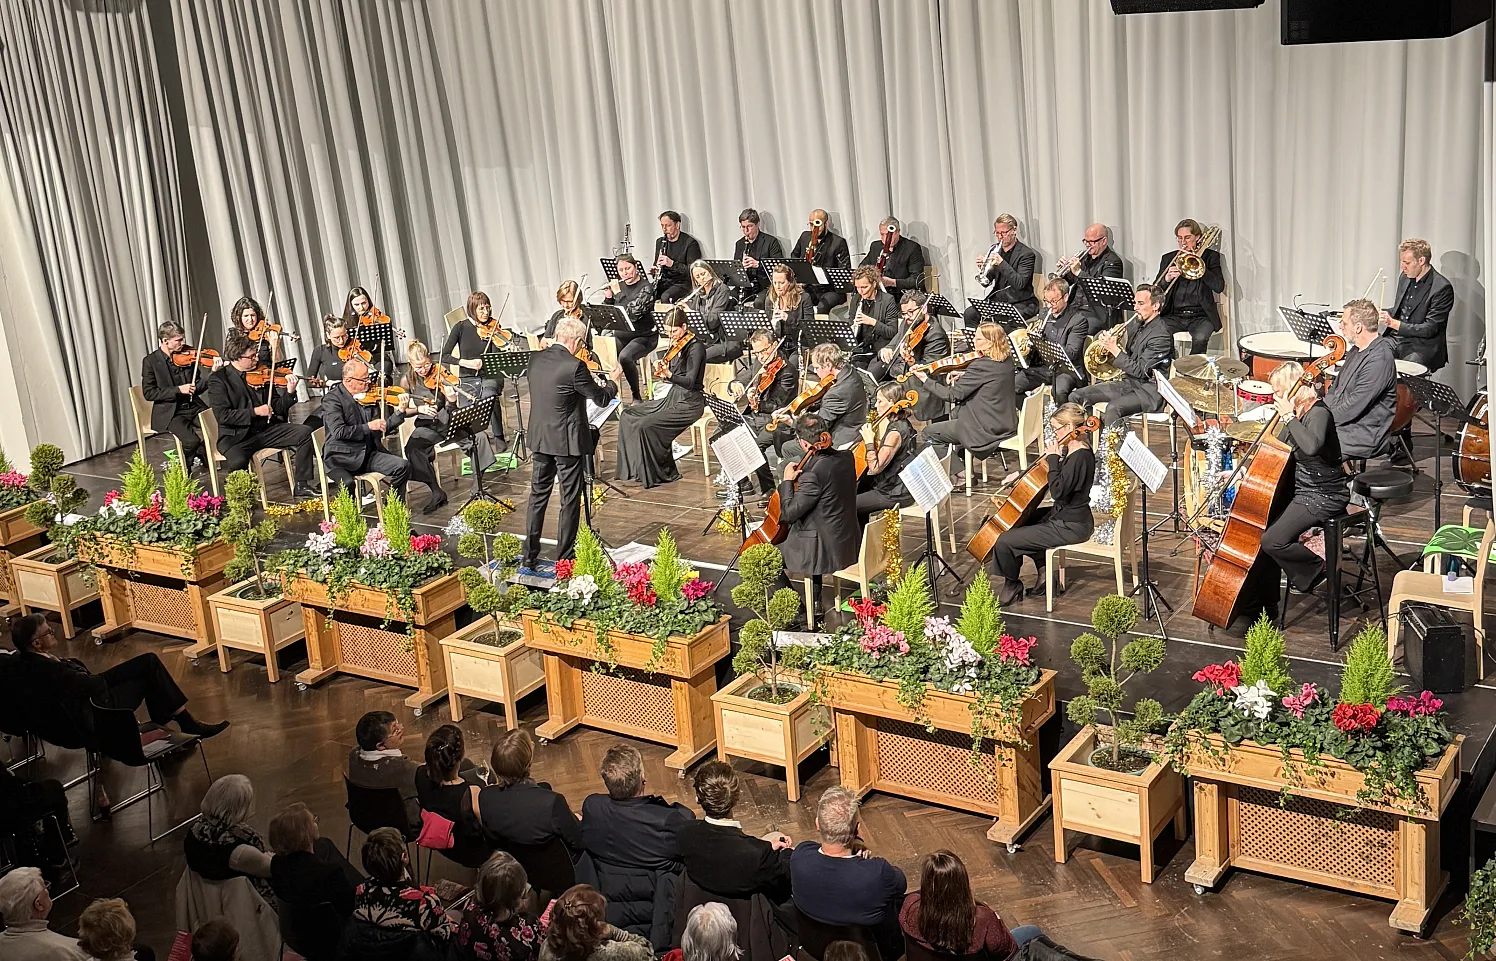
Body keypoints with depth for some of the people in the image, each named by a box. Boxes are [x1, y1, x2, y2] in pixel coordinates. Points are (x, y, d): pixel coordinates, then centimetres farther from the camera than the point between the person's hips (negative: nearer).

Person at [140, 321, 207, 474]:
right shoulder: (150, 361, -6)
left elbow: (200, 383, 10)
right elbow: (149, 393, -10)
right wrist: (178, 390, -20)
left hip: (193, 407, 4)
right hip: (169, 413, -4)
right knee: (192, 440, -28)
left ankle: (199, 457, 8)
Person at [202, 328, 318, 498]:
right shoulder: (218, 379, -7)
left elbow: (277, 408, 7)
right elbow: (222, 415, -16)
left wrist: (289, 392, -12)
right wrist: (254, 412, -20)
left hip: (265, 430, 5)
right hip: (235, 436, -5)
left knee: (305, 432, -11)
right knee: (237, 462, -36)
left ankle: (301, 485, -2)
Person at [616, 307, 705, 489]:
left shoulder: (695, 347, -15)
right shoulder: (676, 345, 9)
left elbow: (689, 382, -23)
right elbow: (672, 377, 12)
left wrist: (668, 374, -39)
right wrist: (662, 371, -10)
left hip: (689, 404, -9)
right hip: (672, 397, 9)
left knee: (646, 425, -23)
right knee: (628, 415, 5)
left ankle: (657, 474, -7)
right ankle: (635, 466, 8)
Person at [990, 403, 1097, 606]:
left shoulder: (1080, 456, -25)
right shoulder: (1072, 449, 6)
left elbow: (1057, 491, -31)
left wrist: (1053, 458, -23)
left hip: (1071, 526, -11)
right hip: (1063, 514, 11)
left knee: (1005, 541, -13)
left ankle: (1012, 586, 11)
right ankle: (1044, 570, 25)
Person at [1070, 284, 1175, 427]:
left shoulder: (1161, 334, -16)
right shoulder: (1136, 326, 12)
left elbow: (1140, 371, -21)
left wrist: (1114, 349, -19)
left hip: (1149, 391, -9)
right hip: (1128, 383, 9)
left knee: (1113, 408, -37)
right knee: (1076, 397, 0)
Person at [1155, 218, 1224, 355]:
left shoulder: (1210, 256, 8)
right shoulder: (1168, 258, 15)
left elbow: (1219, 286, -7)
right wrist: (1166, 279, -13)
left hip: (1200, 315, -2)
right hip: (1174, 315, 2)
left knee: (1200, 339, -34)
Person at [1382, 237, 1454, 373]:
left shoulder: (1442, 288, -14)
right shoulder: (1406, 278, 10)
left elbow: (1430, 329, -17)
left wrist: (1394, 324, -23)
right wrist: (1379, 313, 3)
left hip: (1421, 348, -7)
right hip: (1396, 339, 7)